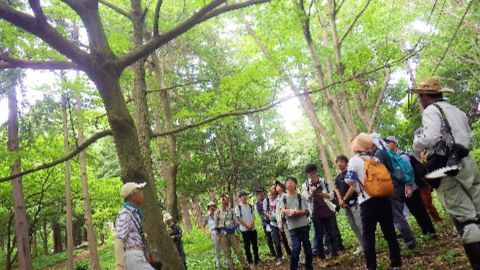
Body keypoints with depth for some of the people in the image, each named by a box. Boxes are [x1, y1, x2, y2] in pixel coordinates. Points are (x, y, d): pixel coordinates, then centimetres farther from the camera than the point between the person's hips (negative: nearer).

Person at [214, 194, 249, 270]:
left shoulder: (231, 210, 2)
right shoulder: (217, 212, -1)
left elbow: (235, 222, 5)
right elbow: (216, 224, 2)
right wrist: (218, 235, -1)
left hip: (232, 233, 0)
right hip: (223, 234, 0)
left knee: (238, 250, 3)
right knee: (226, 252, 5)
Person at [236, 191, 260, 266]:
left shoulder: (250, 206, 9)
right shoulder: (238, 207, -5)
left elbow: (253, 216, 8)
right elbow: (238, 218, -9)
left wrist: (252, 224, -10)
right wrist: (247, 225, -14)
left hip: (253, 228, 4)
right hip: (244, 229, -4)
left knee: (255, 244, 10)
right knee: (247, 246, 3)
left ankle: (256, 259, 23)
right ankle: (250, 261, 13)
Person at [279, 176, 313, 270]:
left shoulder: (301, 197, 2)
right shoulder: (283, 197, 5)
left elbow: (305, 211, -3)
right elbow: (283, 210, -4)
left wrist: (297, 212, -23)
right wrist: (290, 211, -25)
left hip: (303, 224, 1)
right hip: (292, 226, -1)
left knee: (307, 246, 6)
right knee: (296, 247, -11)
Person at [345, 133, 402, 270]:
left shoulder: (354, 160, -6)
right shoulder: (375, 159, 12)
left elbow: (349, 181, -12)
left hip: (368, 202, -5)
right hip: (383, 199, 5)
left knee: (368, 237, 3)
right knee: (390, 232, 12)